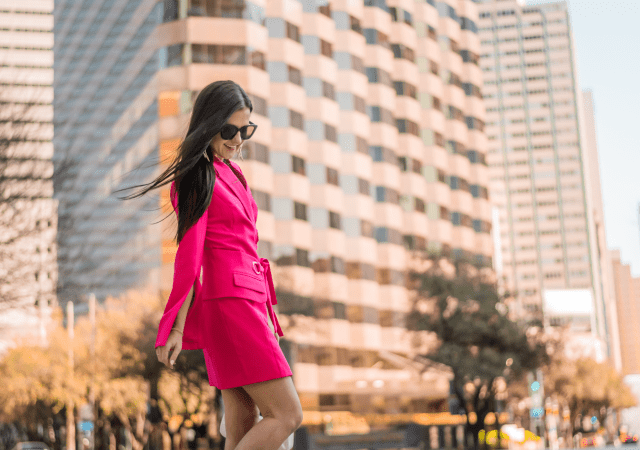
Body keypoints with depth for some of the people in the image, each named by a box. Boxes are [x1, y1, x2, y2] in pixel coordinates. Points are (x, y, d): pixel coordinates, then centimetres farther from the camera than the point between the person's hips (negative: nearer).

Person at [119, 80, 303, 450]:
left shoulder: (231, 171, 19)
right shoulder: (199, 177, -8)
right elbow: (189, 255, -13)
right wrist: (177, 328, -14)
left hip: (248, 301, 9)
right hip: (228, 301, -9)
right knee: (287, 415, -10)